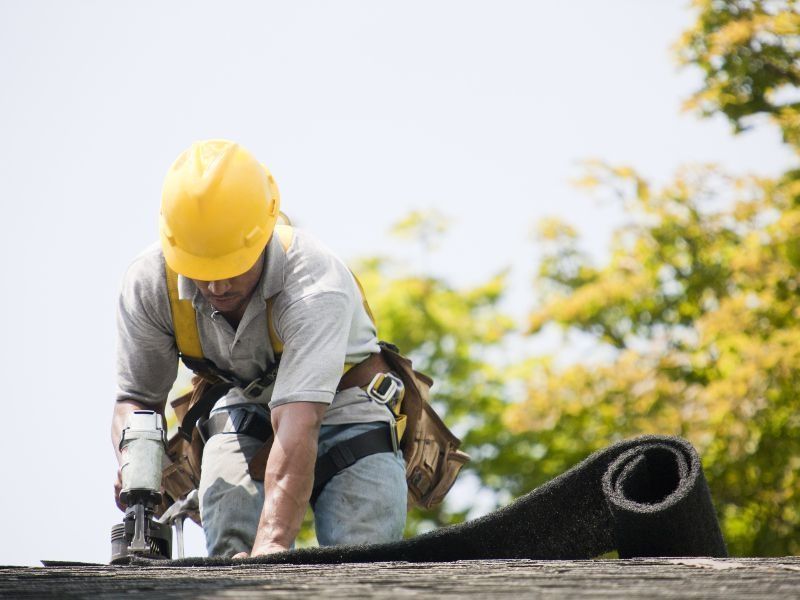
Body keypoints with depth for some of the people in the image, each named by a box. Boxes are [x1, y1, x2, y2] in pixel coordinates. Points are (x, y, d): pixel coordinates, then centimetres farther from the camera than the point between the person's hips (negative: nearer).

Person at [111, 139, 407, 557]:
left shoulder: (313, 281, -36)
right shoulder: (148, 283, -20)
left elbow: (299, 421, -46)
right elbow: (137, 397, -6)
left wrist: (273, 541, -56)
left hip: (342, 415, -3)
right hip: (245, 411, 3)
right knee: (231, 557, -24)